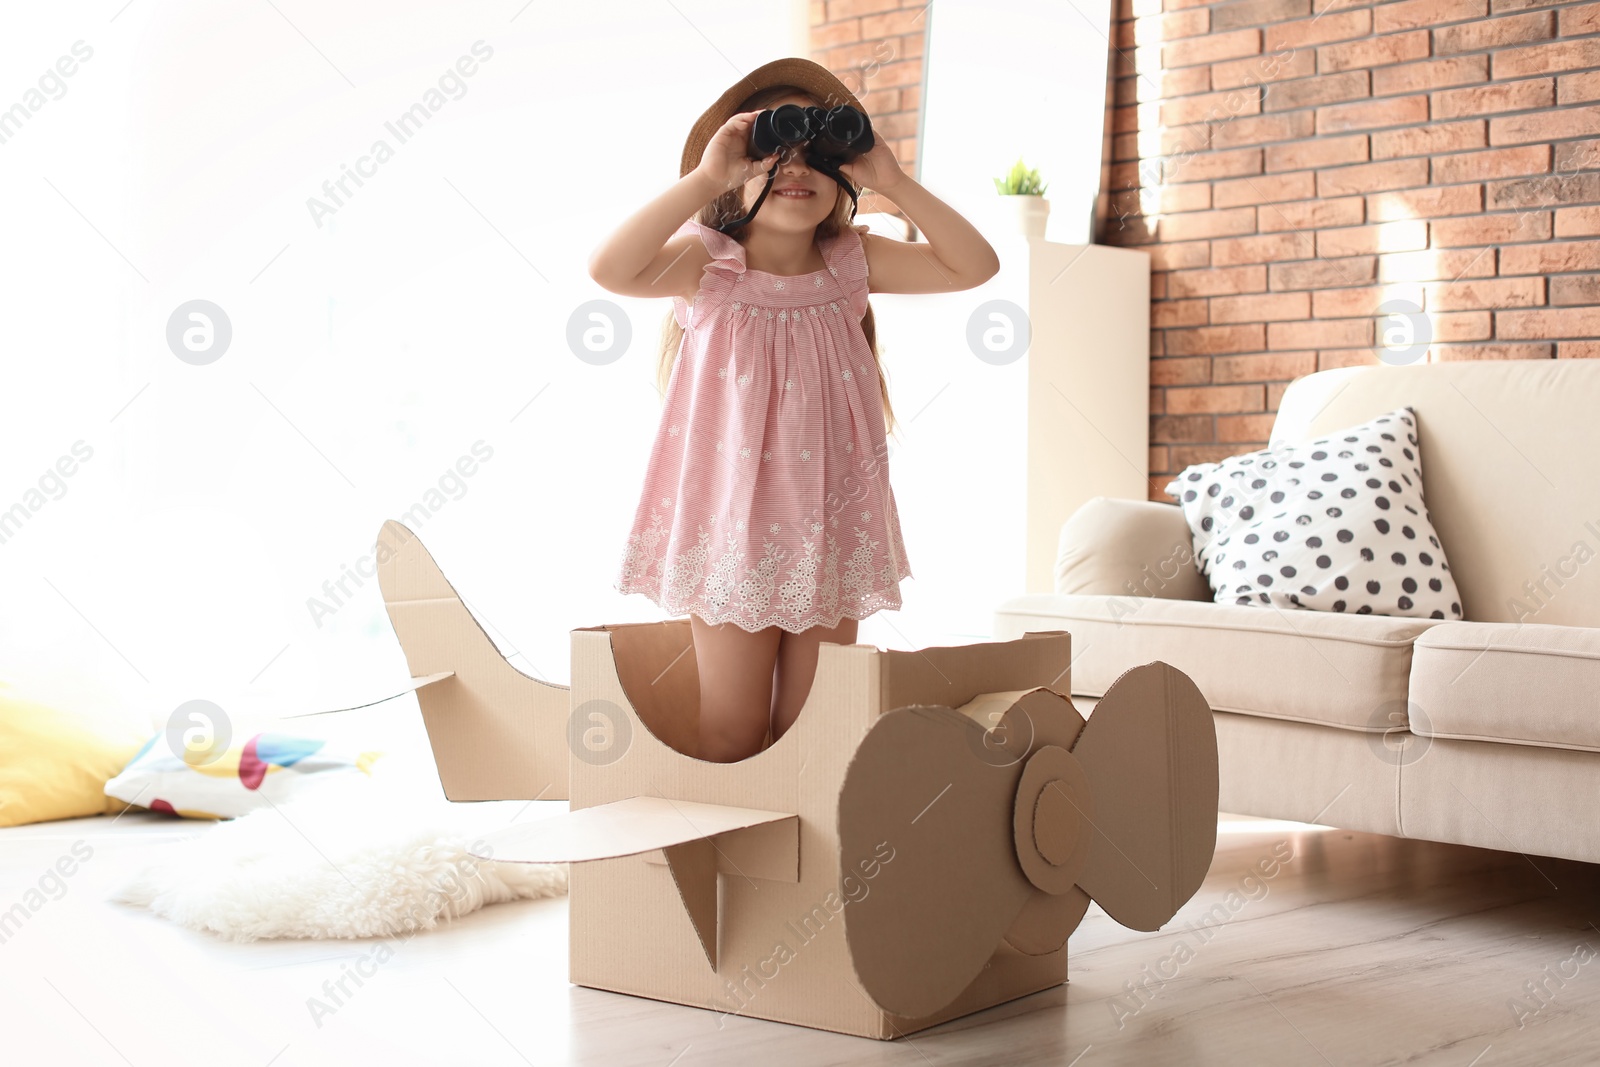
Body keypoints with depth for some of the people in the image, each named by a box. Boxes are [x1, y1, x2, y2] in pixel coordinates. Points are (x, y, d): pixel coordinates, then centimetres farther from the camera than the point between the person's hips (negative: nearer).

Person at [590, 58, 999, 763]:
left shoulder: (852, 263, 4)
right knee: (734, 728, 2)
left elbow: (974, 266, -3)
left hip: (828, 524, 3)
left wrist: (892, 181, -10)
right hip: (733, 520, -3)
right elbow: (610, 269, -27)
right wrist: (704, 176, -26)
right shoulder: (706, 263, -7)